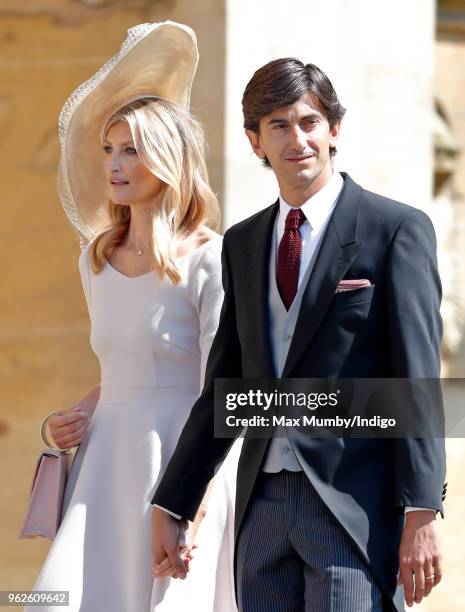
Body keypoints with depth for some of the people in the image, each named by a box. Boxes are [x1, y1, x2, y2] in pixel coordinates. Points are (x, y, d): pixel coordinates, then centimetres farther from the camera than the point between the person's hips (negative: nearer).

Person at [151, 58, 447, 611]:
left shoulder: (397, 229, -2)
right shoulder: (242, 244, 16)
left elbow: (417, 379, -7)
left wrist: (421, 514, -14)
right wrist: (170, 506, 16)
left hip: (355, 504, -5)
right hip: (263, 504, 6)